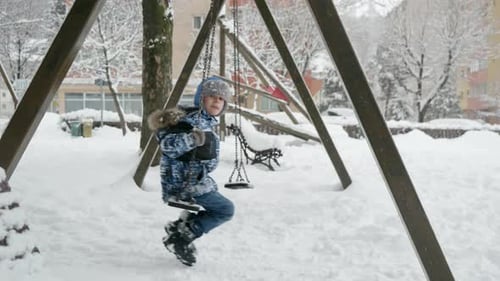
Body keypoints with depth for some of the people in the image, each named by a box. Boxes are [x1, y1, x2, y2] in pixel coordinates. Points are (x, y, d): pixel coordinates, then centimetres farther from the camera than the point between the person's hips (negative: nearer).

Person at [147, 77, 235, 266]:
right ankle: (181, 238, -6)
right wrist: (192, 138, -43)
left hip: (195, 181, 10)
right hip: (186, 183, -10)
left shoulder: (207, 122, 11)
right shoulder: (192, 121, -19)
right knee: (226, 209, -9)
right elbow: (167, 144, -30)